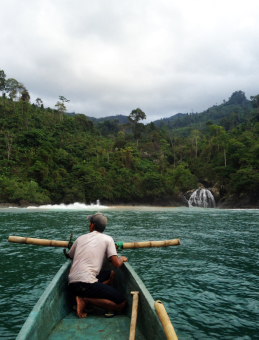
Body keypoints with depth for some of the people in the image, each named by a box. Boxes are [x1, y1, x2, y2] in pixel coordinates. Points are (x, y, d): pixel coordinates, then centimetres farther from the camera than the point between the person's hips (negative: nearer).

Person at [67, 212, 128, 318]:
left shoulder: (80, 238, 16)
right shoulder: (107, 239, 3)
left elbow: (70, 256, 32)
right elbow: (116, 264, -3)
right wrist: (122, 258, 20)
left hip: (71, 284, 7)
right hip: (85, 284, -7)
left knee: (111, 274, 26)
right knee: (121, 303, 1)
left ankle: (85, 297, 6)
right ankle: (85, 299, -9)